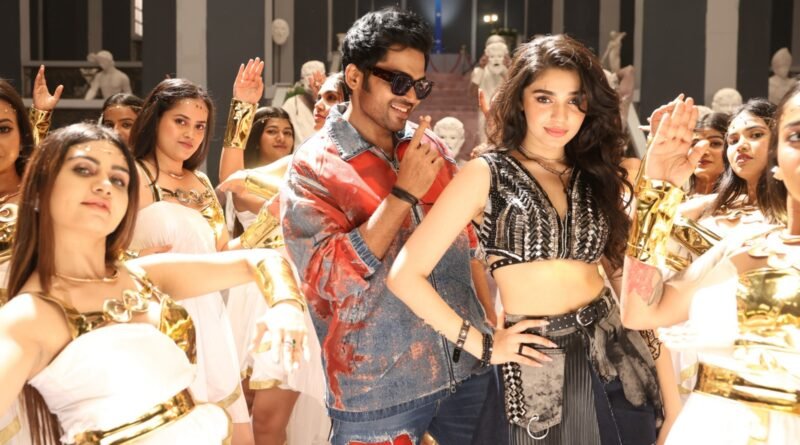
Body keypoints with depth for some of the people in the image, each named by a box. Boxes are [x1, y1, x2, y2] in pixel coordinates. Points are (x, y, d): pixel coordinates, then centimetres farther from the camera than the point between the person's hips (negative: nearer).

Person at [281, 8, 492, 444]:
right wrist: (404, 193, -20)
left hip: (469, 365, 5)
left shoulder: (428, 145, 6)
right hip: (377, 388, -4)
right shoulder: (311, 168, -8)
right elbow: (328, 279, -20)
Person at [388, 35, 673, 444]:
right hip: (537, 370, -4)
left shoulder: (598, 175, 8)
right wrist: (483, 346, -10)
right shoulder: (487, 174, -7)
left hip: (614, 361, 5)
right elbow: (405, 275, -11)